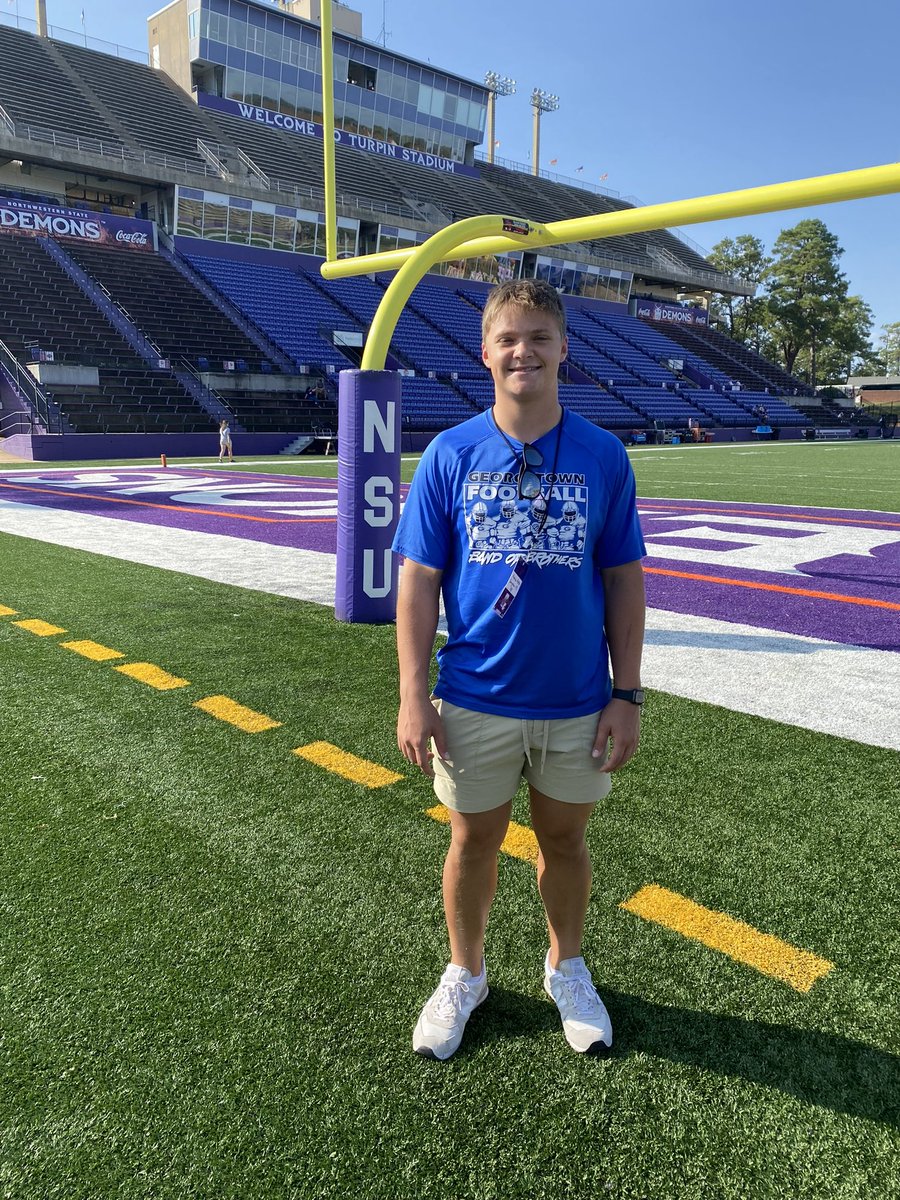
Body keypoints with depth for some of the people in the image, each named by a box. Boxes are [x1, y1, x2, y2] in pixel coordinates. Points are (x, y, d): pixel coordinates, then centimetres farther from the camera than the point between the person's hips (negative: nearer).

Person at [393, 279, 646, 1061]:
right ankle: (465, 975, 41)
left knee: (564, 838, 18)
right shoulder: (450, 455, -5)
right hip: (475, 702, 0)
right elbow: (419, 581, -4)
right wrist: (413, 697, -8)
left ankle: (567, 968, 43)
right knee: (474, 841, 16)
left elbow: (624, 580, 0)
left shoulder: (603, 457, -4)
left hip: (577, 704, 1)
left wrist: (627, 693, -2)